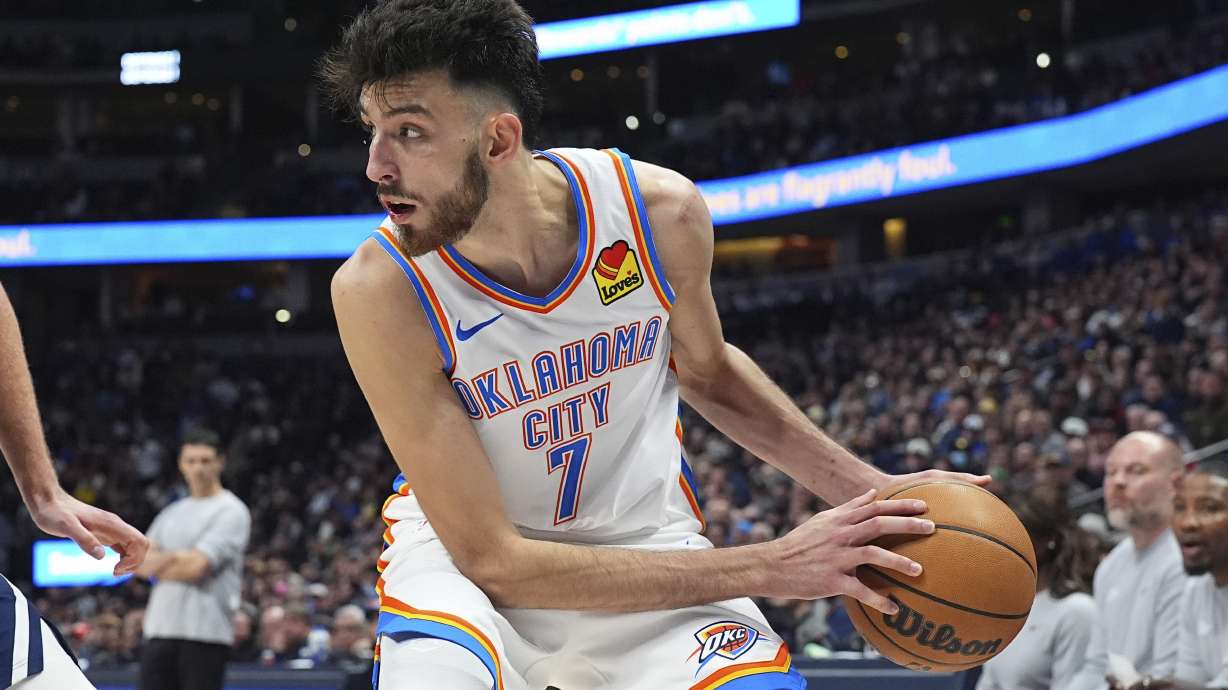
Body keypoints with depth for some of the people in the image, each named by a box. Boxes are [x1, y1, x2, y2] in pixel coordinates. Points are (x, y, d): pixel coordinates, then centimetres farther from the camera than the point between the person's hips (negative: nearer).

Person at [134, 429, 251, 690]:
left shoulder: (232, 512, -3)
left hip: (206, 632, -6)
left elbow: (197, 566, -14)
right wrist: (176, 558, -8)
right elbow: (140, 563, 9)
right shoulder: (172, 513, 19)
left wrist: (157, 565, 1)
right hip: (160, 629, 6)